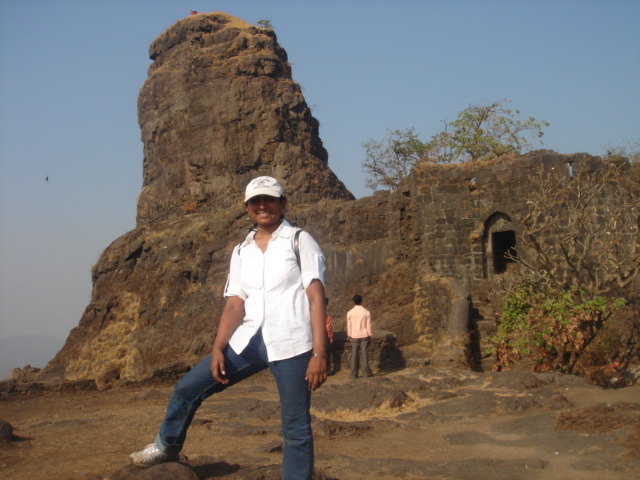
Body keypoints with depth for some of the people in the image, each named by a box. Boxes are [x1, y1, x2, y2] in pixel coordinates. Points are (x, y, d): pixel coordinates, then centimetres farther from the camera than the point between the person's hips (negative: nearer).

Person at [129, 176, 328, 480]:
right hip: (247, 341, 5)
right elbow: (234, 305, 8)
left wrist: (319, 354, -15)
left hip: (291, 345, -5)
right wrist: (217, 348, -6)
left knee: (296, 428, 0)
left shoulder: (300, 241, 0)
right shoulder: (241, 252, 13)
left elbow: (316, 299, -7)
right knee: (188, 388, 9)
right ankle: (167, 446, 32)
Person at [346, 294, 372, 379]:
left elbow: (349, 325, 3)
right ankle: (366, 372, 5)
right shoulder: (367, 312, -7)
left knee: (354, 354, 3)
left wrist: (349, 336, 13)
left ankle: (354, 374, 3)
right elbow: (369, 325, -3)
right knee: (364, 353, 3)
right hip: (364, 335, -1)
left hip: (354, 336, 1)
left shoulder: (349, 313, -4)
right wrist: (369, 335, 7)